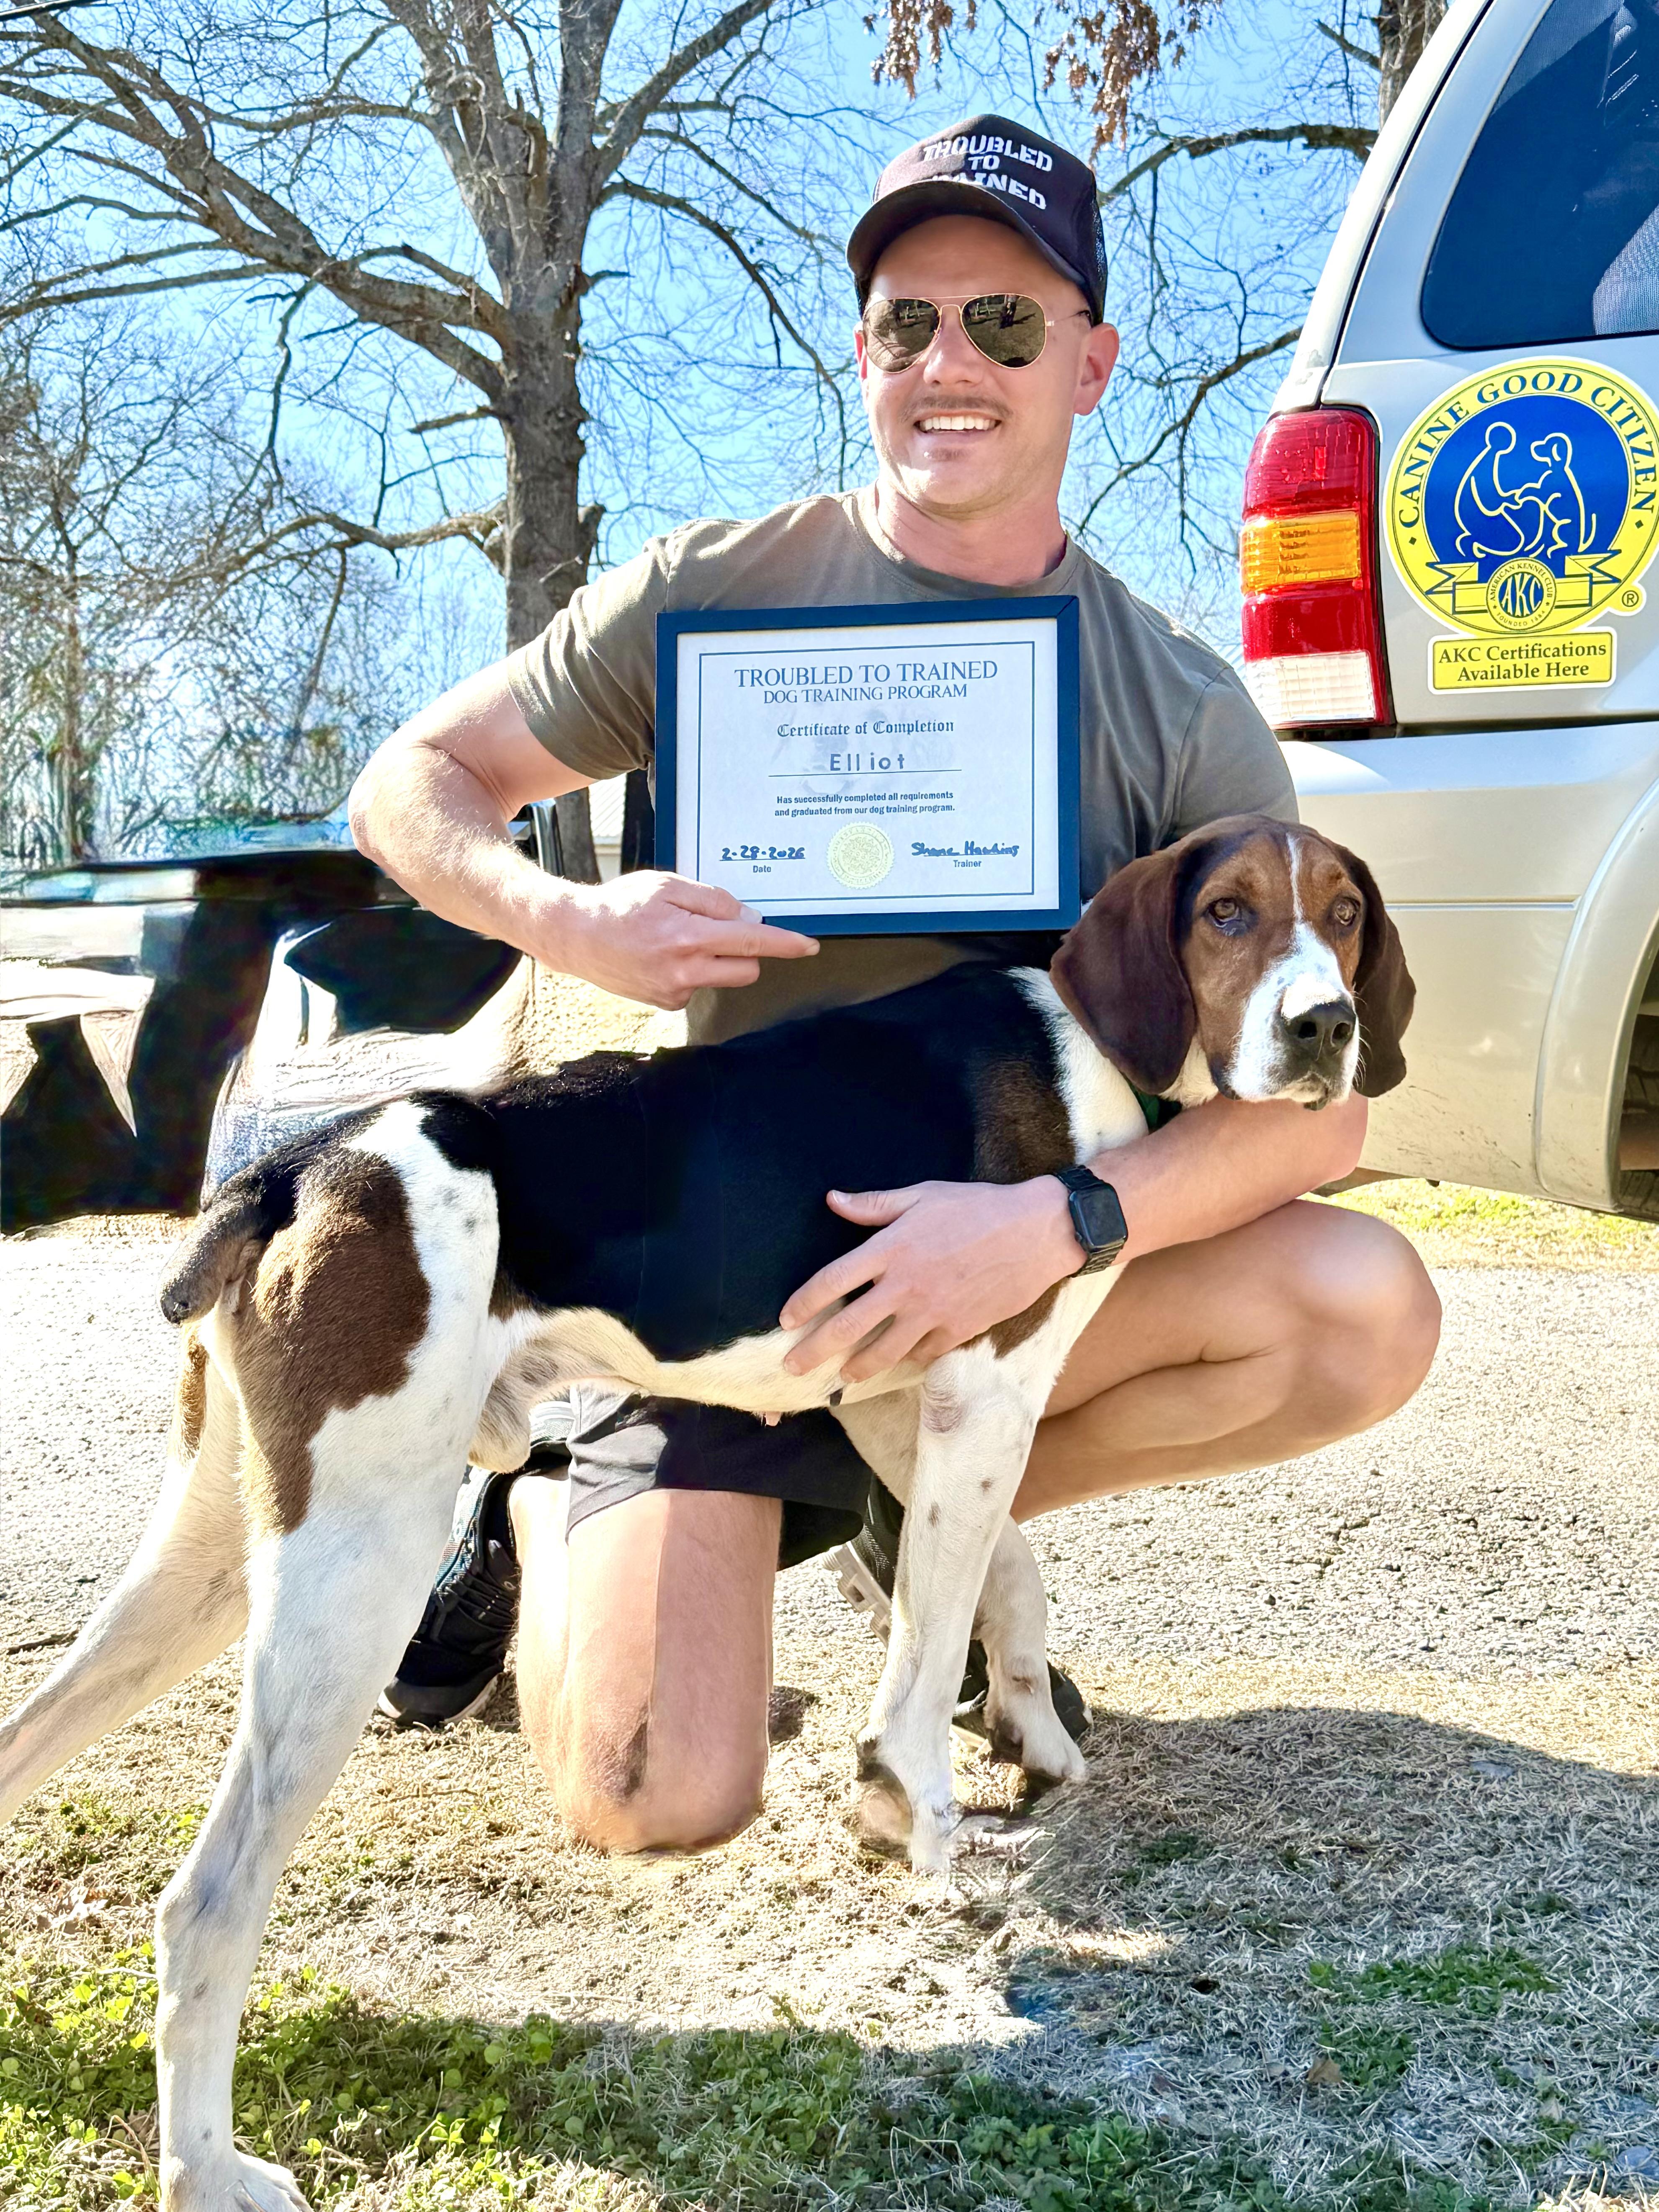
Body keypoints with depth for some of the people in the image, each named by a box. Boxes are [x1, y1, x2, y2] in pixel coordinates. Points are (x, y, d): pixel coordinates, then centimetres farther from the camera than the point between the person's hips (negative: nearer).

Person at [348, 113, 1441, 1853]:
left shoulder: (1178, 707, -4)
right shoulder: (719, 594, -6)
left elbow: (1313, 1098, -11)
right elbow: (409, 783, 3)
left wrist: (1056, 1223, -29)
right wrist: (569, 921, -19)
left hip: (1001, 1269, 3)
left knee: (1367, 1313, -22)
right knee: (657, 1799, -21)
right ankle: (538, 1513, 15)